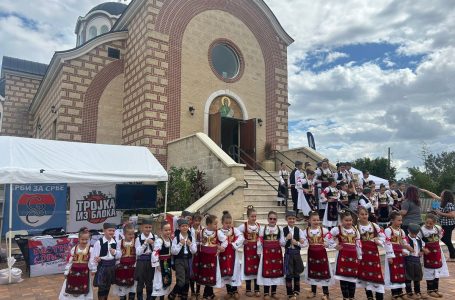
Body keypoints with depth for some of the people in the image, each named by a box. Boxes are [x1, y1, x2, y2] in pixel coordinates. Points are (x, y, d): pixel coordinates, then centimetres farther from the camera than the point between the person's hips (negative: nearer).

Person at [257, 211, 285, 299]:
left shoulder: (280, 229, 3)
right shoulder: (263, 229, -1)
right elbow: (260, 242, 1)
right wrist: (260, 252, -1)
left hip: (277, 253, 2)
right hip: (266, 253, -2)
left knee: (276, 271, 8)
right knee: (266, 271, -1)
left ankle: (273, 292, 23)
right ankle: (266, 293, 12)